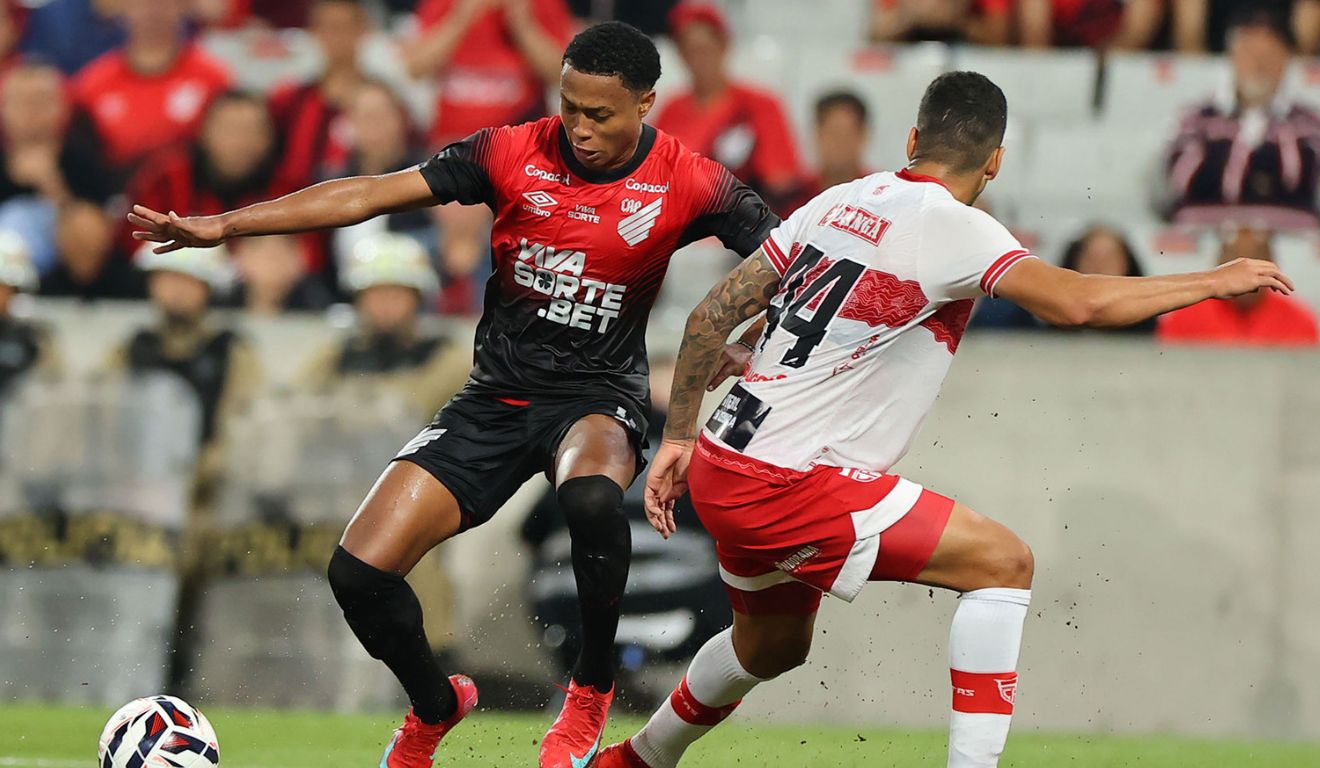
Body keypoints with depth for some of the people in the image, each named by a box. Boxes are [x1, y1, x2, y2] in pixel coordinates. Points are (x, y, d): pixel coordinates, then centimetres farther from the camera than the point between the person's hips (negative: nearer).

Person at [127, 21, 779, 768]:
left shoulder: (689, 183, -9)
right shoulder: (514, 155, -7)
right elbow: (373, 194, -8)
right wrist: (224, 224, -13)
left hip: (598, 399, -3)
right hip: (496, 398, 3)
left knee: (591, 498, -41)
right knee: (360, 573, -11)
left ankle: (593, 689, -14)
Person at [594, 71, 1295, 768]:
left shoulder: (840, 203, 10)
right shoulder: (949, 225, -14)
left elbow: (712, 315, 11)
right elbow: (1078, 303, -25)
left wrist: (679, 438, 19)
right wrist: (1214, 282, -14)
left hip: (719, 466, 9)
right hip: (790, 484, -9)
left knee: (772, 647, 32)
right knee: (1004, 563, -6)